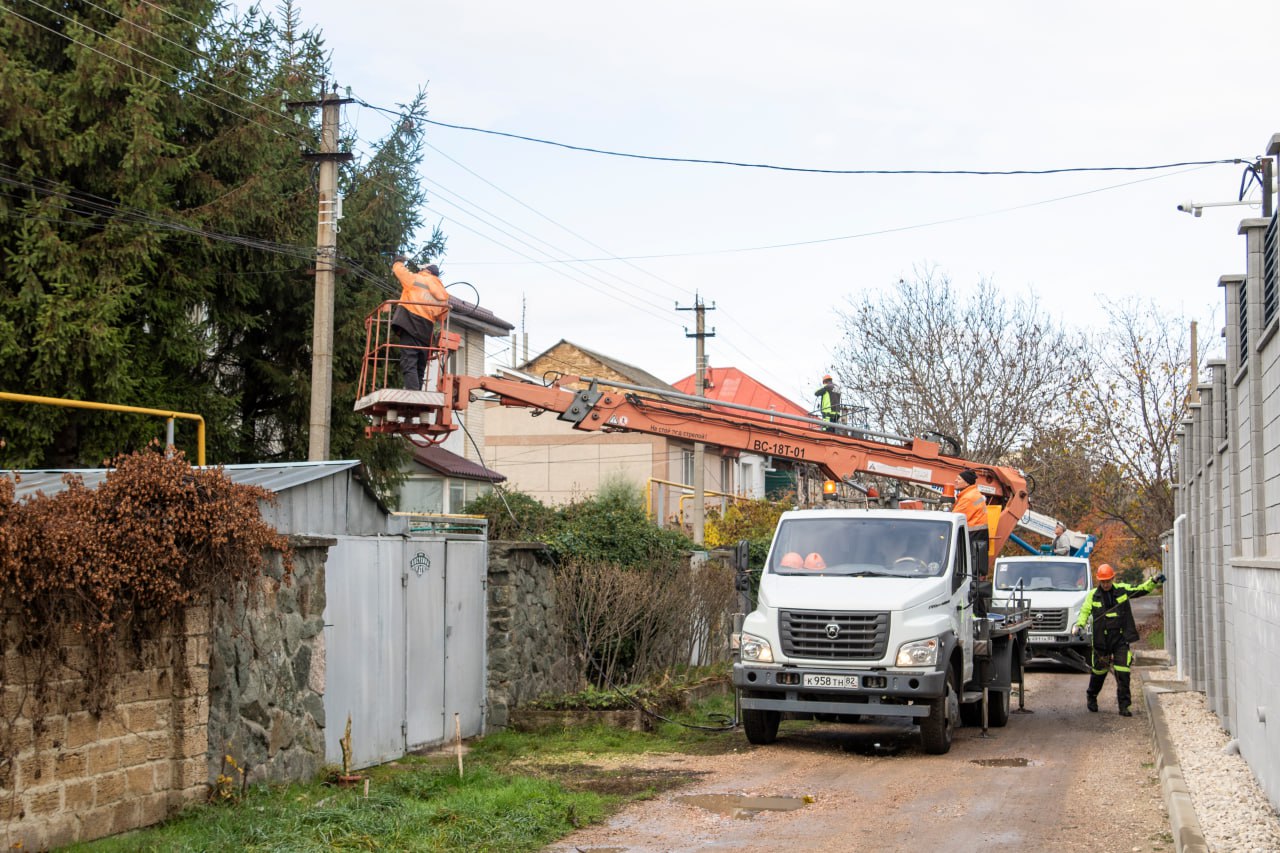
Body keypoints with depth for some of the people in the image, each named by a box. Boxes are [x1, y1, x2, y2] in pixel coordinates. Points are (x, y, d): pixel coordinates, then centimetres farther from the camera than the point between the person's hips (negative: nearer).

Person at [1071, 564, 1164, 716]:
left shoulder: (1122, 590, 4)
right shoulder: (1093, 595, 1)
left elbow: (1141, 590, 14)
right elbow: (1085, 611, -4)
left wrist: (1153, 581, 0)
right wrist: (1079, 625, -20)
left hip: (1121, 639, 0)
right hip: (1101, 639, 0)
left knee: (1123, 673, -8)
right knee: (1099, 671, 13)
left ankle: (1124, 706, -3)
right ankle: (1091, 697, 38)